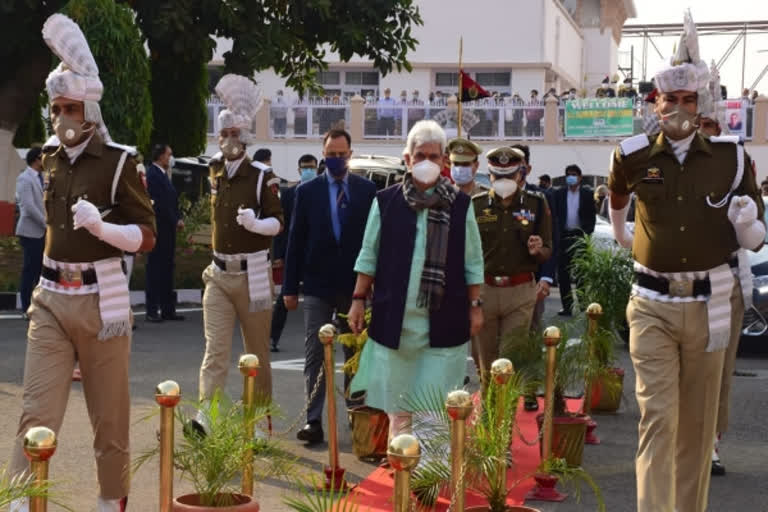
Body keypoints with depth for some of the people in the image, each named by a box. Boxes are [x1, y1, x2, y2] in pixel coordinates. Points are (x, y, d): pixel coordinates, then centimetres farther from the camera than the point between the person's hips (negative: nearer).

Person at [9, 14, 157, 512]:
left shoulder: (119, 161, -7)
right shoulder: (48, 157, 8)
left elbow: (148, 236, -7)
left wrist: (101, 226, -22)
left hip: (101, 300, -4)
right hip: (51, 300, 4)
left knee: (110, 417, 8)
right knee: (37, 414, -4)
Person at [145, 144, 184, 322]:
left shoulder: (162, 175, 16)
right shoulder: (153, 175, -14)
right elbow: (160, 203, -18)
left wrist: (178, 219, 3)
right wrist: (175, 221, -12)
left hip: (167, 229, 9)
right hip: (159, 229, -9)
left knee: (167, 269, 11)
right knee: (155, 269, -5)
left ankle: (168, 309, 15)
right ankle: (152, 311, -1)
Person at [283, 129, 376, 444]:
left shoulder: (367, 190, 3)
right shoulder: (307, 191, 3)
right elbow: (296, 241, 3)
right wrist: (290, 287, -1)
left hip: (355, 285, 1)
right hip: (318, 286, 0)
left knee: (356, 355, 10)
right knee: (315, 357, -2)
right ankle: (313, 421, -1)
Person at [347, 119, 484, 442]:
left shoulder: (460, 205, 2)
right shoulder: (386, 202, 2)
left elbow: (472, 262, 6)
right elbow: (369, 257, 7)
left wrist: (475, 306, 4)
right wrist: (359, 300, 4)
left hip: (443, 320, 0)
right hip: (394, 316, 1)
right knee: (398, 402, 9)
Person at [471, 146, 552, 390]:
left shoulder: (536, 204, 2)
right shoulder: (476, 205, 3)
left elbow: (547, 253, 6)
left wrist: (537, 250, -17)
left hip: (520, 292, -1)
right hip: (483, 291, 1)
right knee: (484, 361, 8)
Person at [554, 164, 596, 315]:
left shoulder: (587, 194, 5)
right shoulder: (559, 193, 8)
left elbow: (592, 216, 4)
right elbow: (554, 214, 5)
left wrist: (587, 233, -6)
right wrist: (556, 234, -4)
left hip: (580, 235, -2)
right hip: (564, 236, 2)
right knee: (563, 273, 1)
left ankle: (584, 304, 6)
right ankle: (567, 306, 6)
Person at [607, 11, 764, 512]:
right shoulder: (633, 156, -2)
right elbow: (617, 194, 24)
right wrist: (620, 230, 35)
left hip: (709, 305, 1)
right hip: (652, 306, -1)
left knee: (697, 422, 10)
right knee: (658, 417, -8)